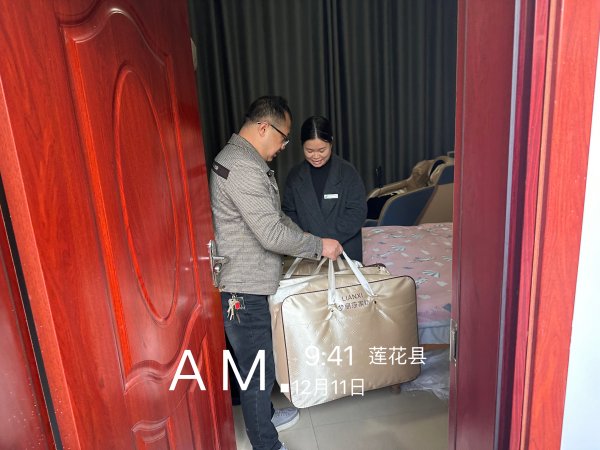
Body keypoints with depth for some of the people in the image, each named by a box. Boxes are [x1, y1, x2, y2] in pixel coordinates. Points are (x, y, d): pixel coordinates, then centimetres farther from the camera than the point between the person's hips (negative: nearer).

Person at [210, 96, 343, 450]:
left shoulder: (242, 159, 12)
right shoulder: (242, 168, -24)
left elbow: (275, 217, 19)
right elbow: (272, 234, -27)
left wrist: (309, 243, 11)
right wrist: (319, 246, -13)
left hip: (248, 282, 11)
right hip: (242, 288, -11)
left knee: (257, 363, 26)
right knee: (258, 370, 6)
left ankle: (264, 416, 46)